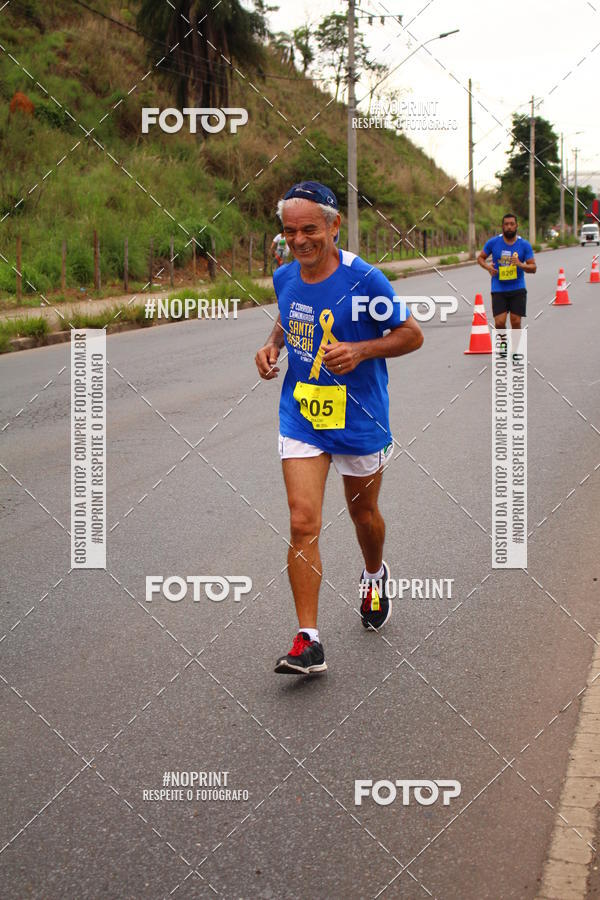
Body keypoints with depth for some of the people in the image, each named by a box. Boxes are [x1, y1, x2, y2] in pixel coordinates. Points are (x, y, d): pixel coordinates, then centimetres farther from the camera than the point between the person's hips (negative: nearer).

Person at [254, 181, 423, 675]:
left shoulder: (364, 279, -16)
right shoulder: (284, 278, 0)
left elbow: (411, 334, -8)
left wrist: (360, 350, -23)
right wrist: (272, 345, 1)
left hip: (360, 418, -2)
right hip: (301, 415, 3)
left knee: (362, 512, 18)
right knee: (303, 523, -10)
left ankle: (375, 574, 53)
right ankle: (308, 640, -8)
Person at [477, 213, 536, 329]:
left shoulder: (524, 245, -1)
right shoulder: (493, 242, -1)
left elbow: (533, 268, -1)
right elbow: (480, 258, 12)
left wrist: (521, 265, -22)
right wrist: (488, 267, -10)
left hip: (518, 289, 0)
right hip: (498, 290, 0)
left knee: (516, 322, -3)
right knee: (499, 323, -9)